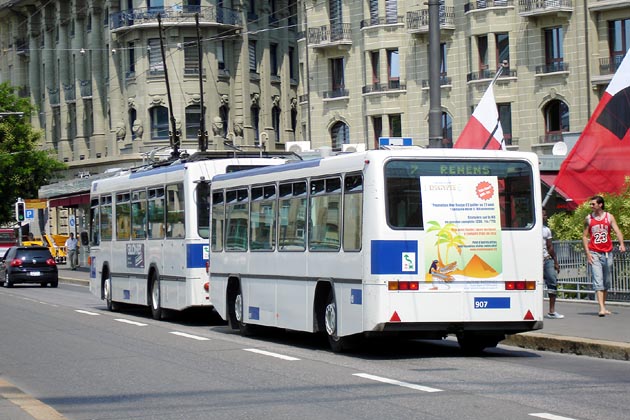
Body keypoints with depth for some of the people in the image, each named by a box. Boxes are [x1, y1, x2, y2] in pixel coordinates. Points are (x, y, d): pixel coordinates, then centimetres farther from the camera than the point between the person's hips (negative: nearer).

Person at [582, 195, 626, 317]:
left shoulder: (609, 217, 4)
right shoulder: (588, 219, 3)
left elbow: (617, 231, -4)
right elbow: (585, 236, 5)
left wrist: (621, 244, -22)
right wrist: (587, 253, -5)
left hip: (607, 253, 2)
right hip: (594, 253, -2)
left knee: (607, 282, 10)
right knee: (598, 281, -12)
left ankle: (603, 306, 23)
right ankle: (601, 308, -19)